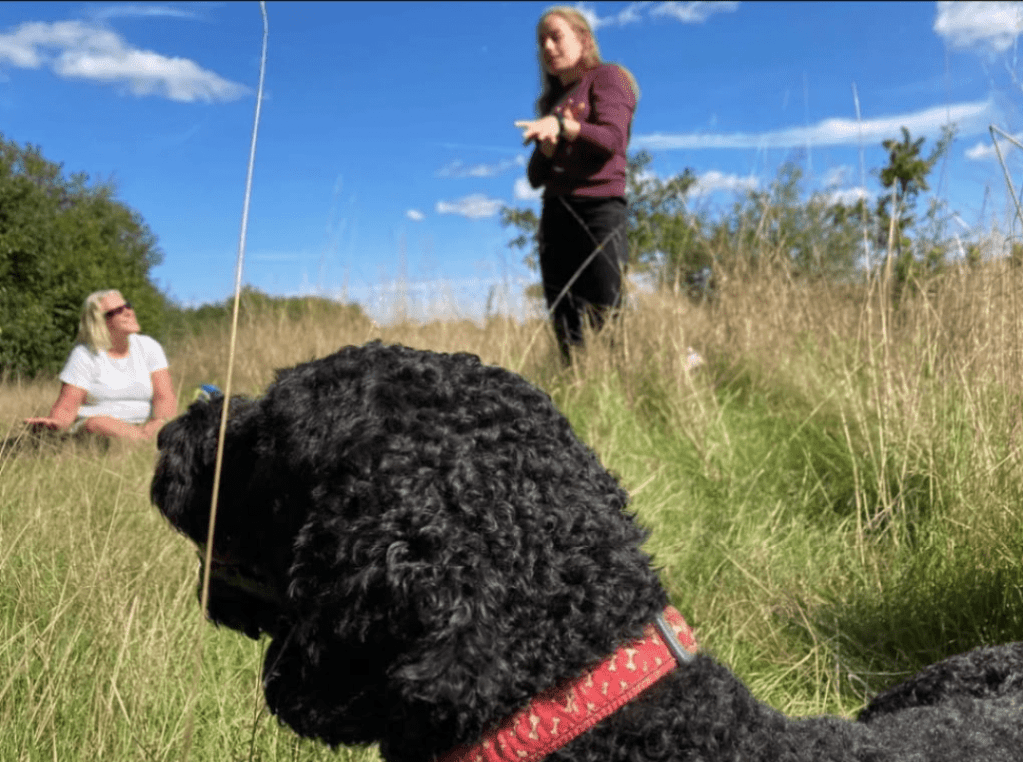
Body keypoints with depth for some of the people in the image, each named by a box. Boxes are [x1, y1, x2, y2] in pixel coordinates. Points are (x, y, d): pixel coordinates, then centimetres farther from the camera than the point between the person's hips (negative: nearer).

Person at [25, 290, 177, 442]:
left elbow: (166, 398, -1)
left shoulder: (149, 347, 8)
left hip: (144, 427, 1)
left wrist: (157, 423, -24)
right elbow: (65, 409, -2)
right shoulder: (84, 354, 2)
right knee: (98, 423, -38)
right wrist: (53, 422, -27)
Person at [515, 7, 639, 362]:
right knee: (566, 333, -1)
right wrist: (548, 144, -4)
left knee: (606, 323, -15)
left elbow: (612, 139, -10)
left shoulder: (607, 77, 8)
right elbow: (535, 176, 16)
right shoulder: (552, 101, 24)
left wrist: (561, 126, -23)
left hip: (600, 209, -6)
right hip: (555, 215, 6)